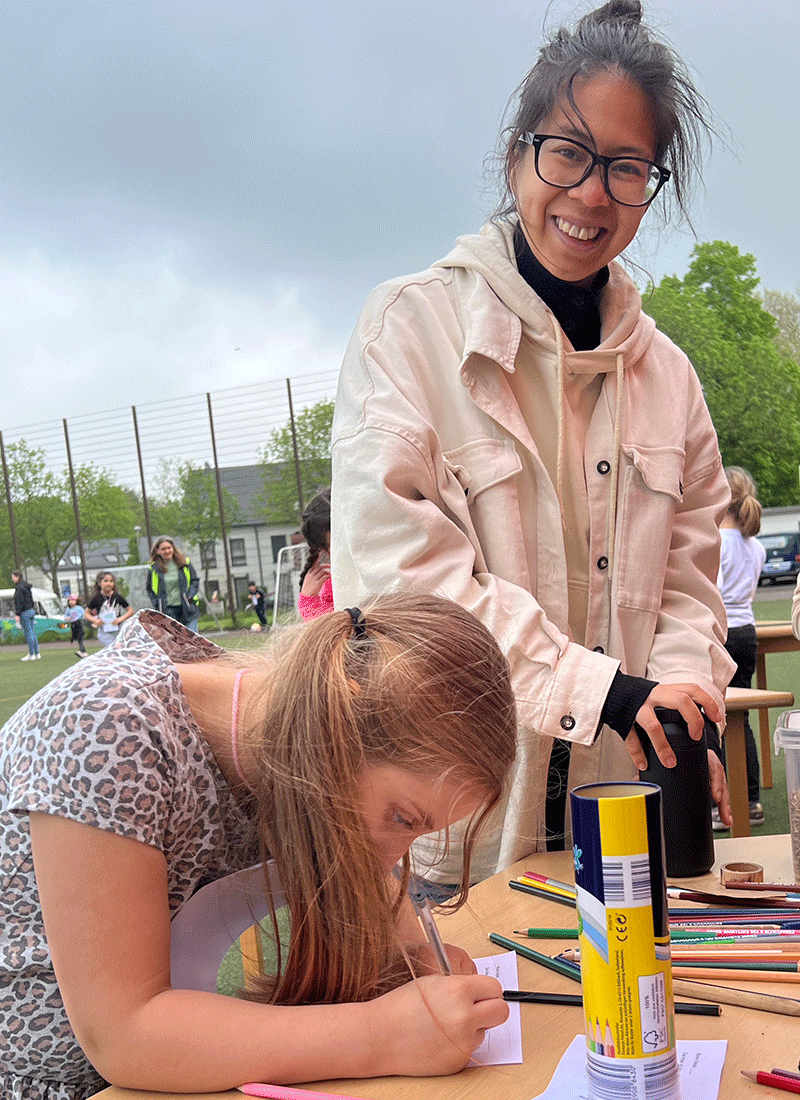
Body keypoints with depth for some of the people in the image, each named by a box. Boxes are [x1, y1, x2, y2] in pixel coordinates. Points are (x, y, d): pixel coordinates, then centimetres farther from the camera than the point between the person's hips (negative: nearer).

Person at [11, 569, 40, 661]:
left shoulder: (19, 588, -14)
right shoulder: (26, 586, 15)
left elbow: (19, 602, -19)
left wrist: (17, 614, -18)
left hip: (25, 612, -9)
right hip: (31, 611, 9)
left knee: (28, 633, -5)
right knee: (32, 632, 12)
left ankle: (31, 655, -1)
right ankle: (37, 654, 15)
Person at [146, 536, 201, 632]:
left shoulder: (185, 562, 4)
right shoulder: (154, 568, 3)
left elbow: (195, 580, 9)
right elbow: (150, 590, 12)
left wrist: (189, 597, -7)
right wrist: (158, 605, -1)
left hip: (188, 609, 0)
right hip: (168, 610, 0)